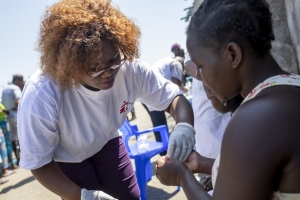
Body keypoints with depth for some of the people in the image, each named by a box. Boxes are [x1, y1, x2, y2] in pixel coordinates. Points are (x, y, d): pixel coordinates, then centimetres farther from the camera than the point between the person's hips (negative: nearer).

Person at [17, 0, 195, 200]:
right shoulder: (40, 97, -37)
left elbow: (173, 97, -16)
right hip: (64, 158, -2)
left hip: (107, 143, 3)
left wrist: (184, 126, -37)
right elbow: (39, 163, -23)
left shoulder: (131, 69, -30)